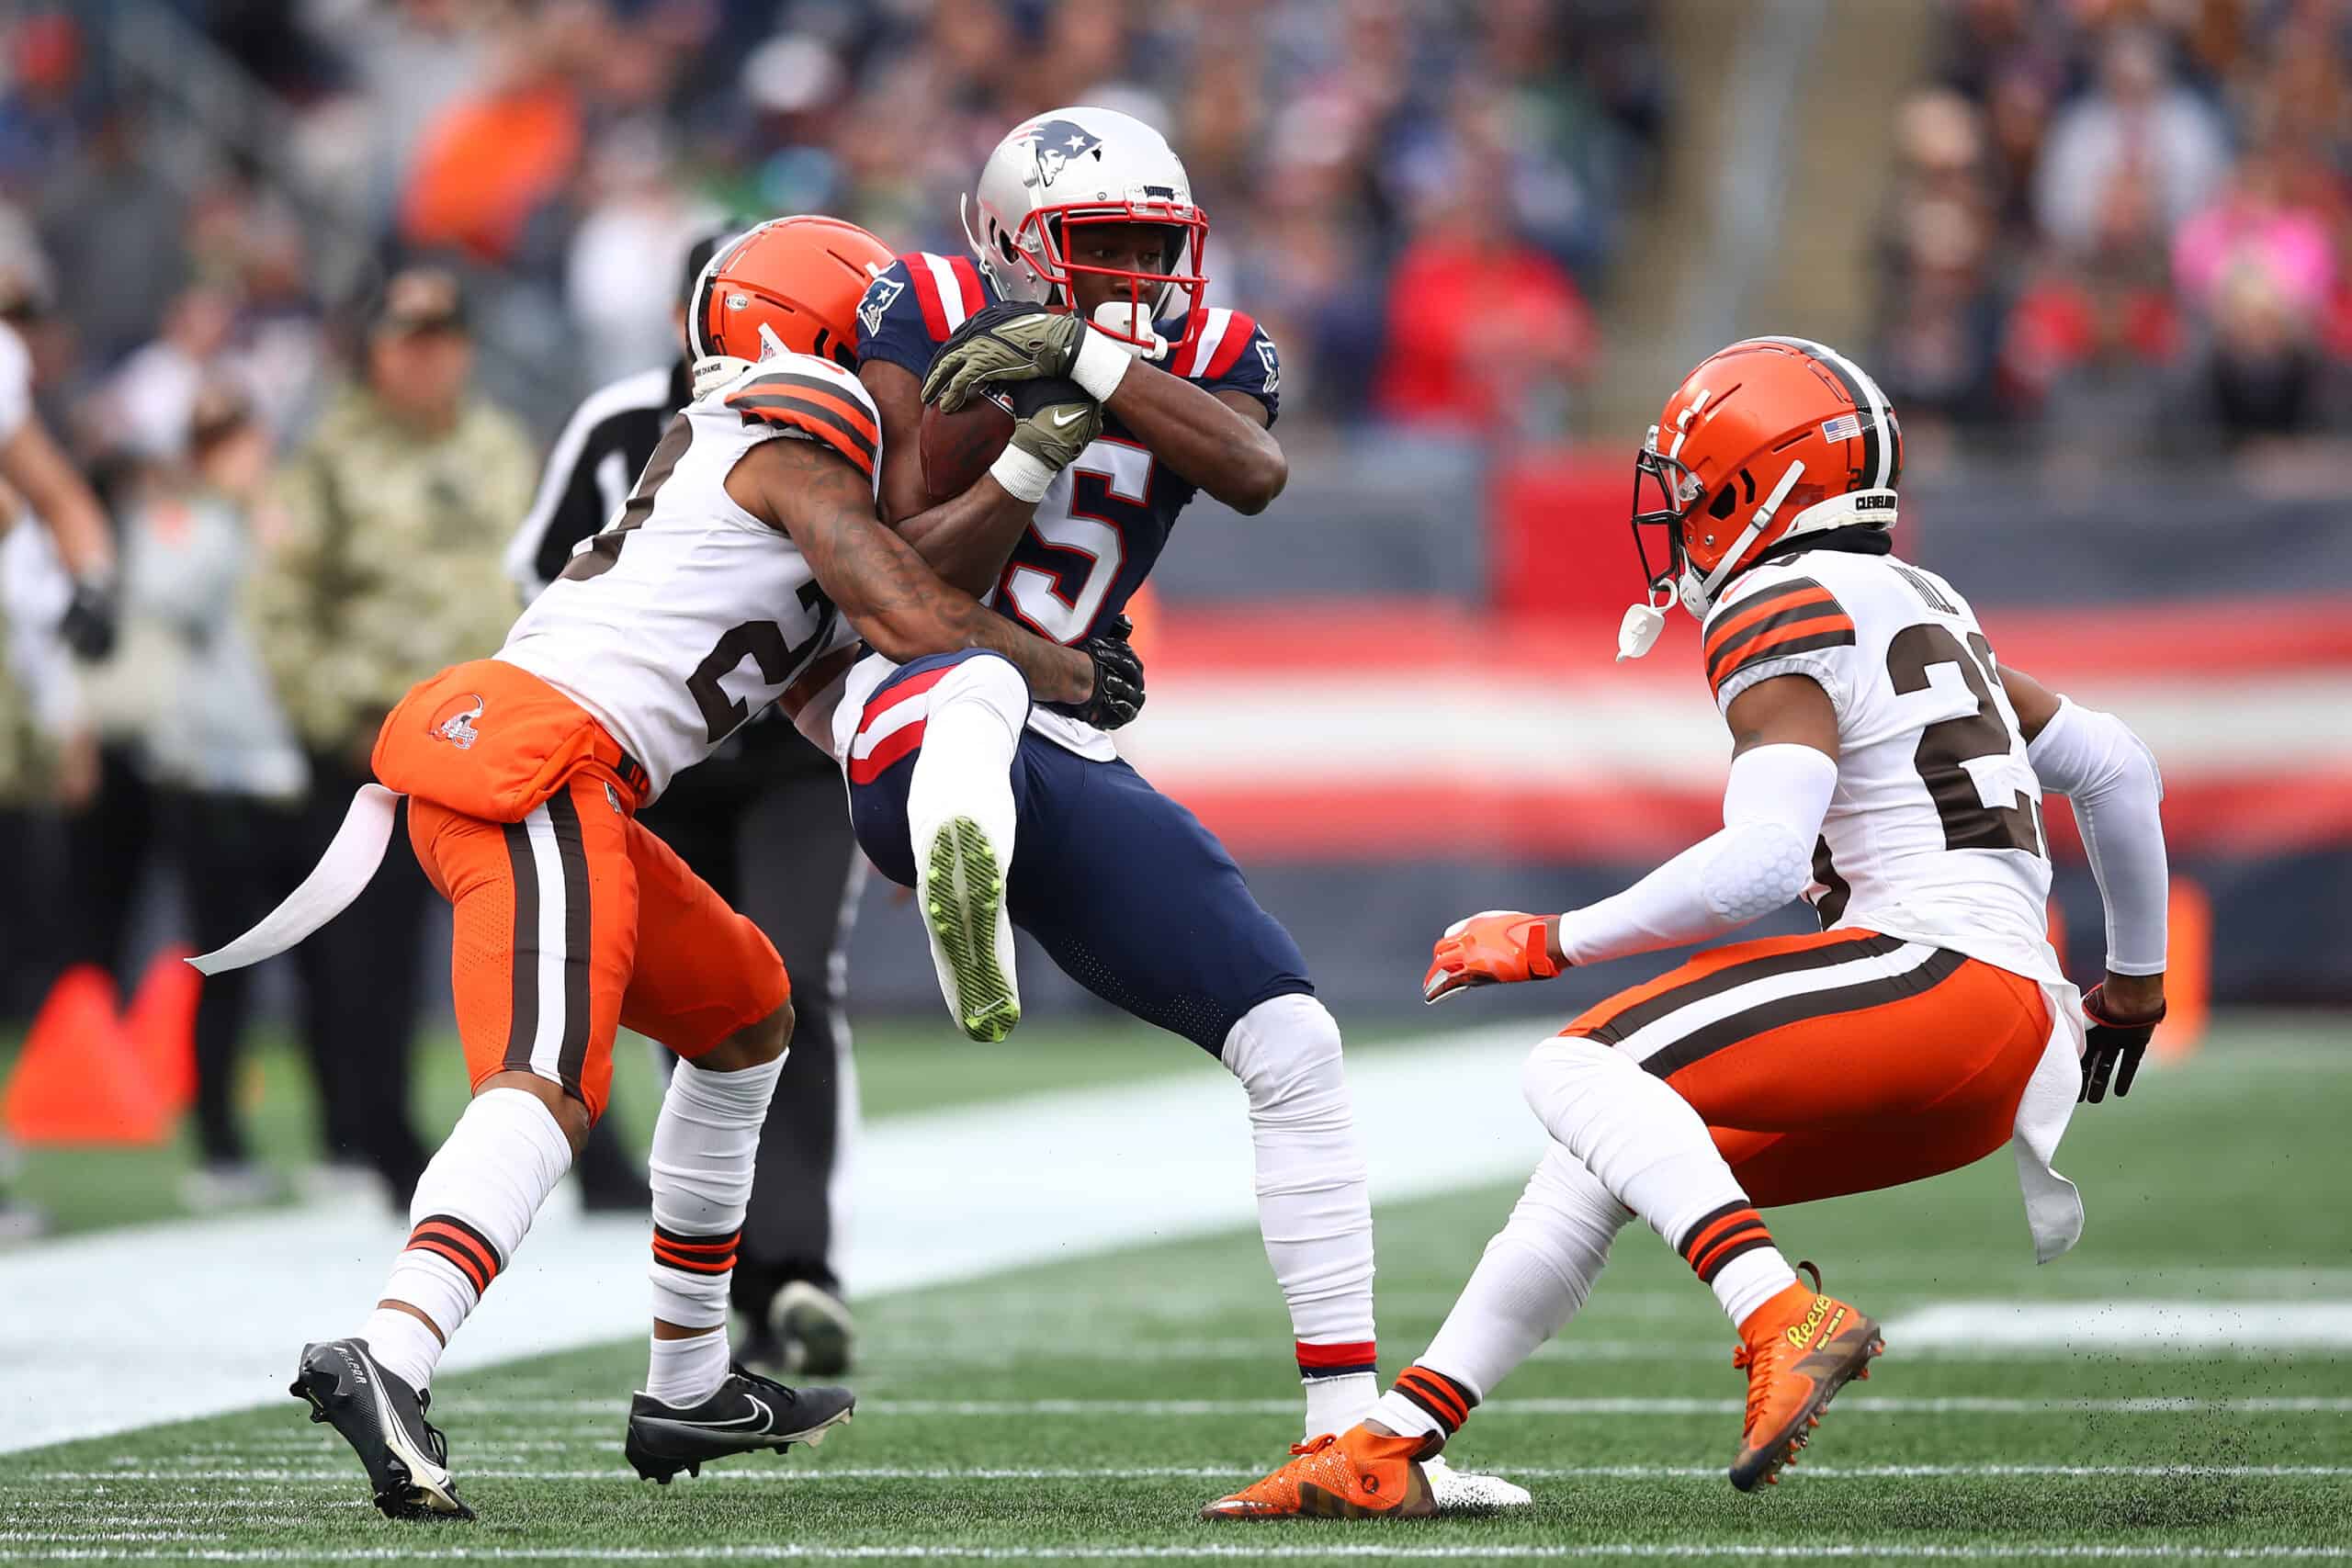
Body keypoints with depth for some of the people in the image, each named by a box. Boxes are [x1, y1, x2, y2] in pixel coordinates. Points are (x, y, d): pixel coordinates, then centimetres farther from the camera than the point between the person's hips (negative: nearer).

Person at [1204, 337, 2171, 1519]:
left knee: (1582, 1073, -16)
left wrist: (1551, 943, -9)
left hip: (1937, 977, -9)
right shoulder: (1923, 610, 23)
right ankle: (1390, 1446, 14)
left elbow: (1761, 860, -18)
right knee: (1605, 1162, 14)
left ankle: (1785, 1320, -33)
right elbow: (2117, 766, 29)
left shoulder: (1783, 614, -5)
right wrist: (2134, 979, 42)